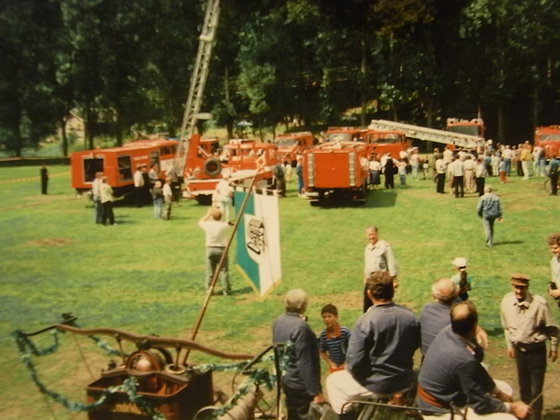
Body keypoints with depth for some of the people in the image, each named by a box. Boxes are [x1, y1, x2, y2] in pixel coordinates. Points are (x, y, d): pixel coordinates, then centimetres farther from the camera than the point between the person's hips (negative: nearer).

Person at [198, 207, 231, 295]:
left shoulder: (208, 225, -6)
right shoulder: (224, 225, -9)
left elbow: (200, 222, 17)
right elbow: (228, 228, 16)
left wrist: (208, 214, 19)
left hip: (210, 249, 1)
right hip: (222, 249, -1)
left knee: (210, 272, 9)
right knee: (224, 271, 5)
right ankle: (226, 290, 7)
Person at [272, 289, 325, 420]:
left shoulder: (278, 321, 1)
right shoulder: (300, 327, -26)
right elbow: (306, 363, -26)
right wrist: (316, 391, -21)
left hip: (286, 379, 9)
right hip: (301, 384, -8)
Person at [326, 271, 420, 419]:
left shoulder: (366, 321, -23)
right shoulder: (410, 316, -7)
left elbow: (354, 362, -22)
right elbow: (415, 345, 9)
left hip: (378, 386, -5)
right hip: (406, 382, 5)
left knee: (333, 380, 18)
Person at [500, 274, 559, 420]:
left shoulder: (539, 304, -23)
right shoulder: (507, 301, -9)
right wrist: (509, 345, 13)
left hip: (536, 350, -4)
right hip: (519, 349, 4)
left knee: (536, 390, 2)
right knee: (523, 386, 20)